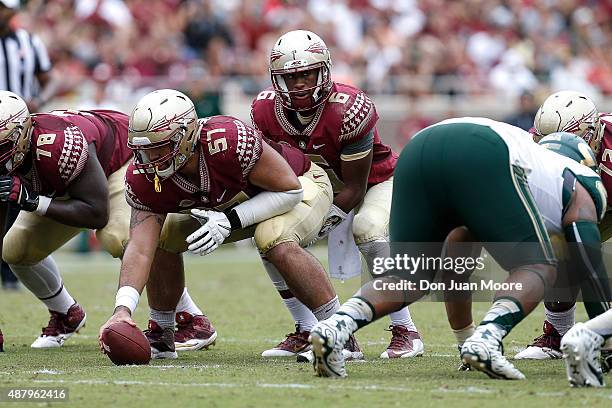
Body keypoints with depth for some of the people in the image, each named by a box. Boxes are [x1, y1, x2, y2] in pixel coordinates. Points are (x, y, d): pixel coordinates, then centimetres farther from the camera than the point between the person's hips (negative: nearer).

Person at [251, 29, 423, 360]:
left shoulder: (348, 109, -34)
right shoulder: (265, 110, -19)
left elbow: (355, 187, -27)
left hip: (375, 180, -6)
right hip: (322, 182, 6)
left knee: (369, 231, -34)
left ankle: (405, 331, -23)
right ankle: (307, 332, 2)